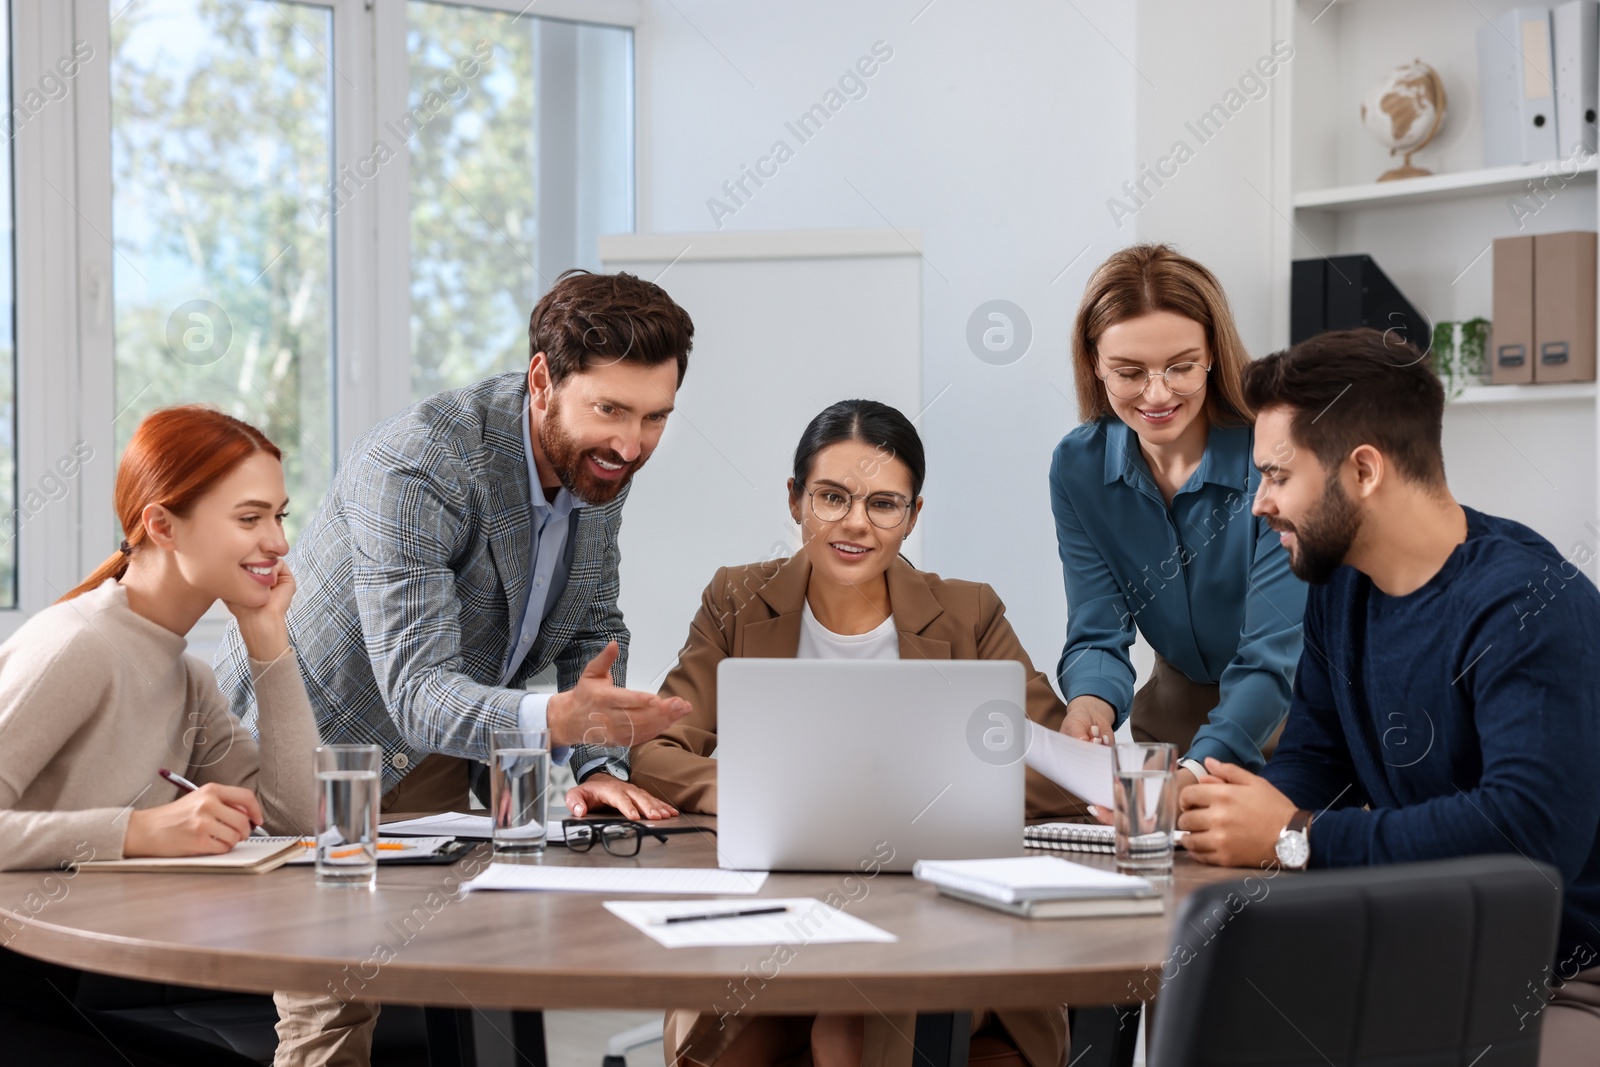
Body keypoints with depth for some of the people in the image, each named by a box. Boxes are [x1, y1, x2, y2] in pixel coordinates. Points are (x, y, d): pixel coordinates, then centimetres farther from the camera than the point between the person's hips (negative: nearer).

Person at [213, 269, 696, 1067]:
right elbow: (416, 692, -40)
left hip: (429, 759, 7)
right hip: (305, 744, -6)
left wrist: (595, 768, -14)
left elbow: (595, 632, 3)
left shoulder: (598, 459, -9)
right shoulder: (413, 470, -34)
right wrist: (558, 718, -58)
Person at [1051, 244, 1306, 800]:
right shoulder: (1077, 467, -5)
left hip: (1293, 718, -3)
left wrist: (1197, 770, -41)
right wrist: (1091, 703, -30)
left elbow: (1272, 656, -24)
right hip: (1173, 713, 4)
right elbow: (1098, 633, -6)